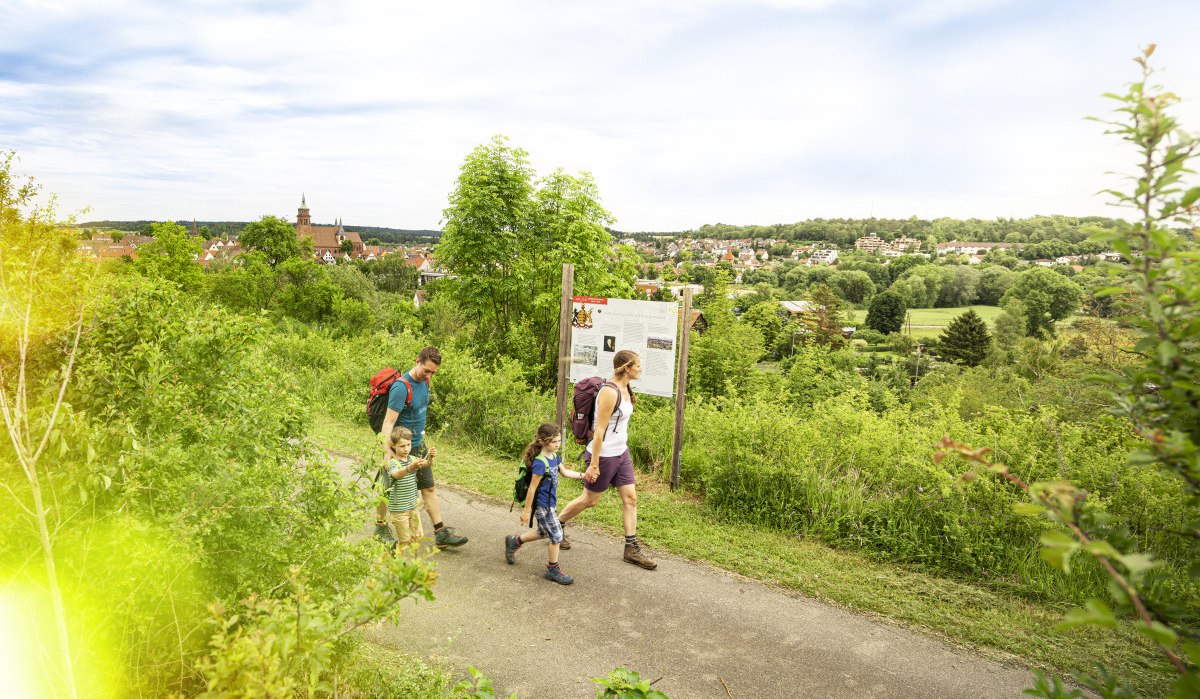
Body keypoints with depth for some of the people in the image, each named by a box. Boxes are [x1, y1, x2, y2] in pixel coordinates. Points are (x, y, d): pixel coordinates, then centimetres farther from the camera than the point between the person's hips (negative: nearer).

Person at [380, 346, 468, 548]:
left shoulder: (424, 382, 3)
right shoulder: (401, 387, -24)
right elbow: (388, 423, -27)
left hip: (419, 445, 8)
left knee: (429, 489, 10)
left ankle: (441, 533, 15)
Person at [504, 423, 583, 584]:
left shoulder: (554, 456, 0)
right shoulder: (540, 463, -27)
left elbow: (564, 471, 16)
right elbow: (532, 488, -22)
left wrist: (582, 475, 4)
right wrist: (526, 510, -16)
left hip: (550, 503, 9)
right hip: (542, 506, -9)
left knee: (544, 533, 24)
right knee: (556, 536, 0)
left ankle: (515, 541, 42)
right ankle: (553, 570, 17)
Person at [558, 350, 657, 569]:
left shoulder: (625, 390, 5)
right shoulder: (609, 392, -23)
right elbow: (599, 430, -23)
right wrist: (593, 464, -21)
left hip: (621, 453, 8)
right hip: (604, 455, -8)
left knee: (630, 498, 7)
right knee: (589, 500, 8)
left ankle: (632, 549, 15)